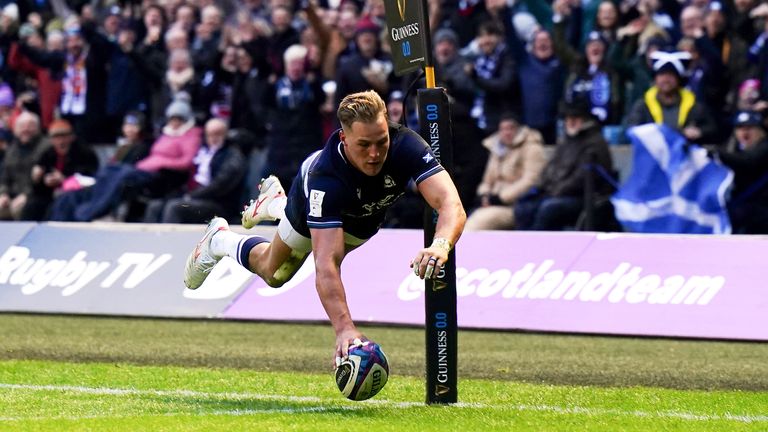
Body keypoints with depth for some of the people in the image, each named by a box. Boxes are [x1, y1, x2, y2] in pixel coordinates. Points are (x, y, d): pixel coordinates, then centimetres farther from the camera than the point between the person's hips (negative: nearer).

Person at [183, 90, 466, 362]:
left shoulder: (406, 146, -45)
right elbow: (326, 263, -55)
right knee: (273, 274, 21)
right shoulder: (324, 177, -50)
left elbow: (451, 204, -56)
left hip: (366, 216, 4)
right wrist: (344, 328, -68)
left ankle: (275, 203, 60)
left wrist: (441, 244, -79)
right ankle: (219, 240, 50)